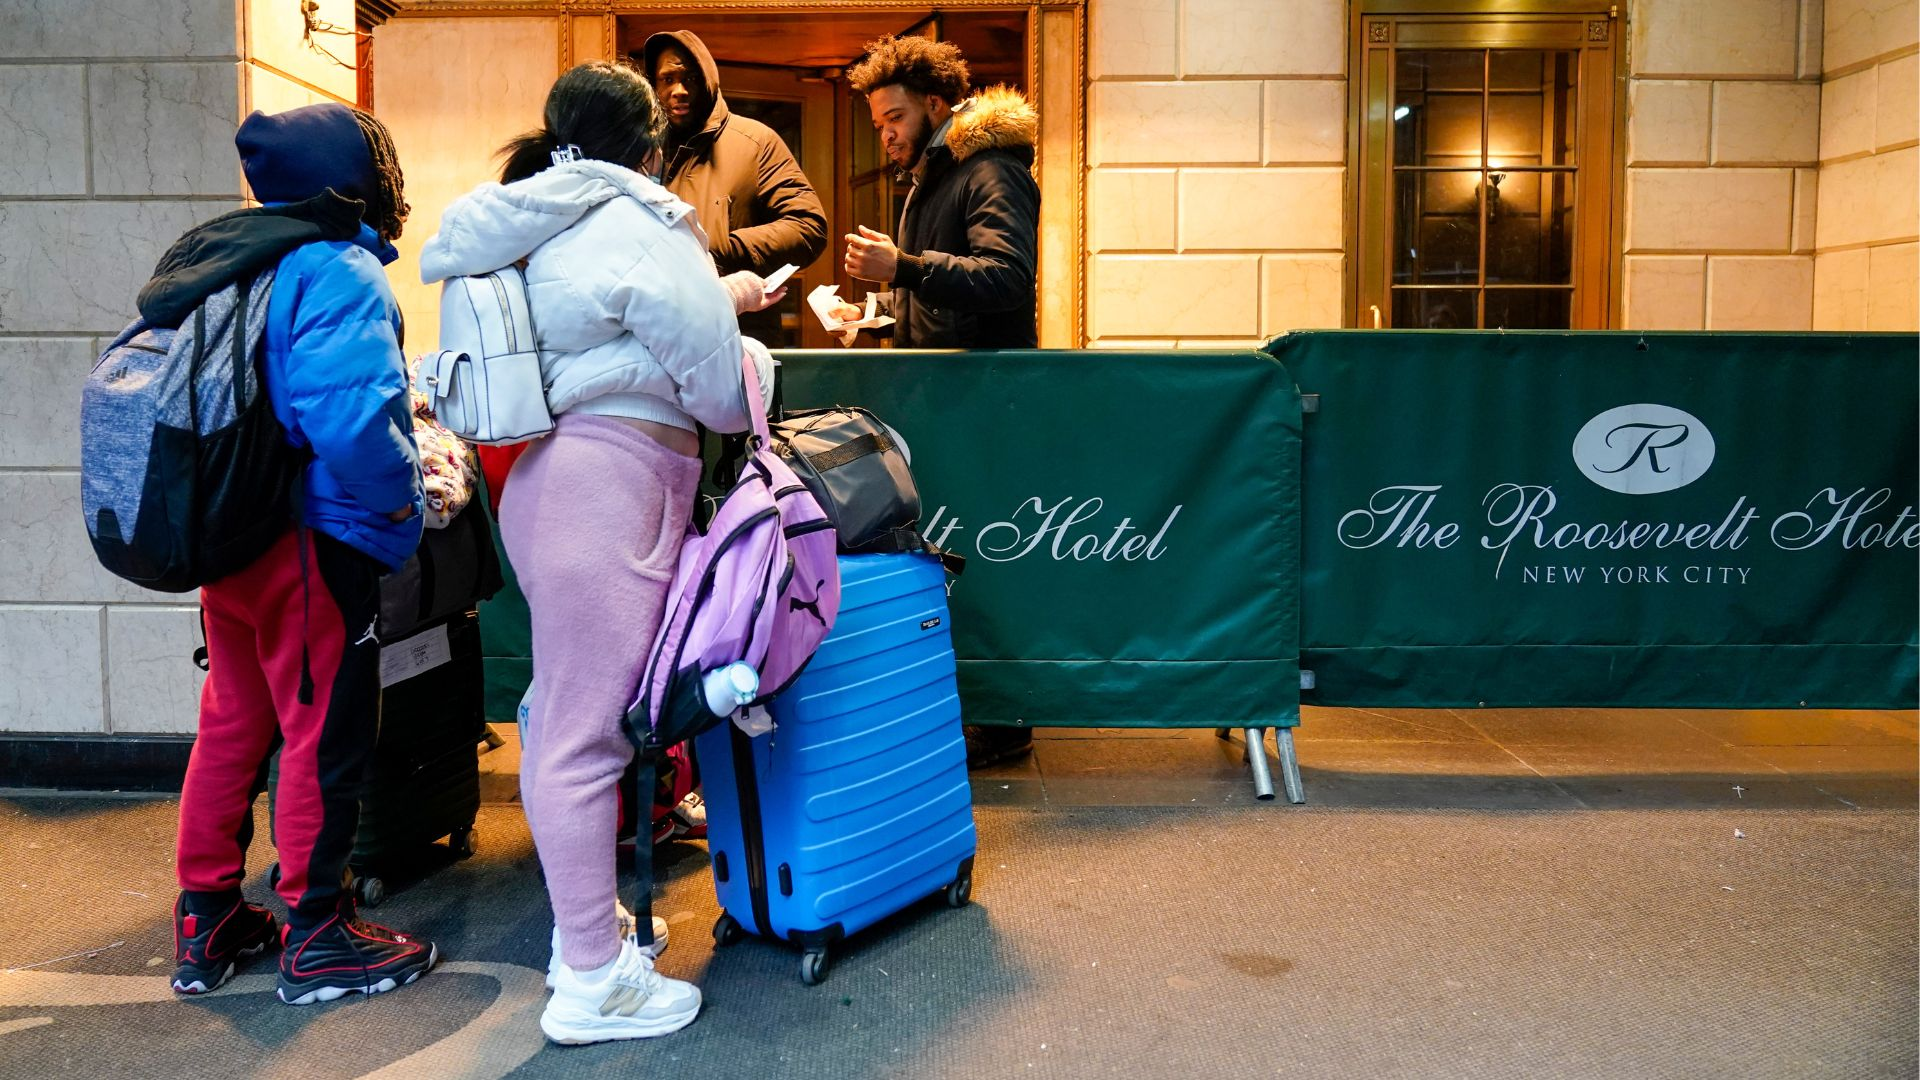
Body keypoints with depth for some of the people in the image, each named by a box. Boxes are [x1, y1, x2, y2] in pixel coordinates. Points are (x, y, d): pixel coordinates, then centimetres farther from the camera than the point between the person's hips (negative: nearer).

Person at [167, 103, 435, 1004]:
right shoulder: (339, 274, -17)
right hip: (312, 545, -9)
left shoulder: (218, 261, 12)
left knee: (233, 719, 18)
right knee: (323, 733, 3)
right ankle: (316, 937, 15)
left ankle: (205, 923, 29)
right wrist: (402, 492, -14)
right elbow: (349, 417, -29)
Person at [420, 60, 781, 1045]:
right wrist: (749, 354, 13)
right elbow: (721, 388, -10)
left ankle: (583, 922, 31)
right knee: (589, 726, -7)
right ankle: (592, 984, 1)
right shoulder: (634, 226, -11)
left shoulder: (533, 231, 16)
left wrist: (713, 296, 40)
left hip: (547, 476, 10)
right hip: (612, 488, -10)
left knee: (563, 708, 17)